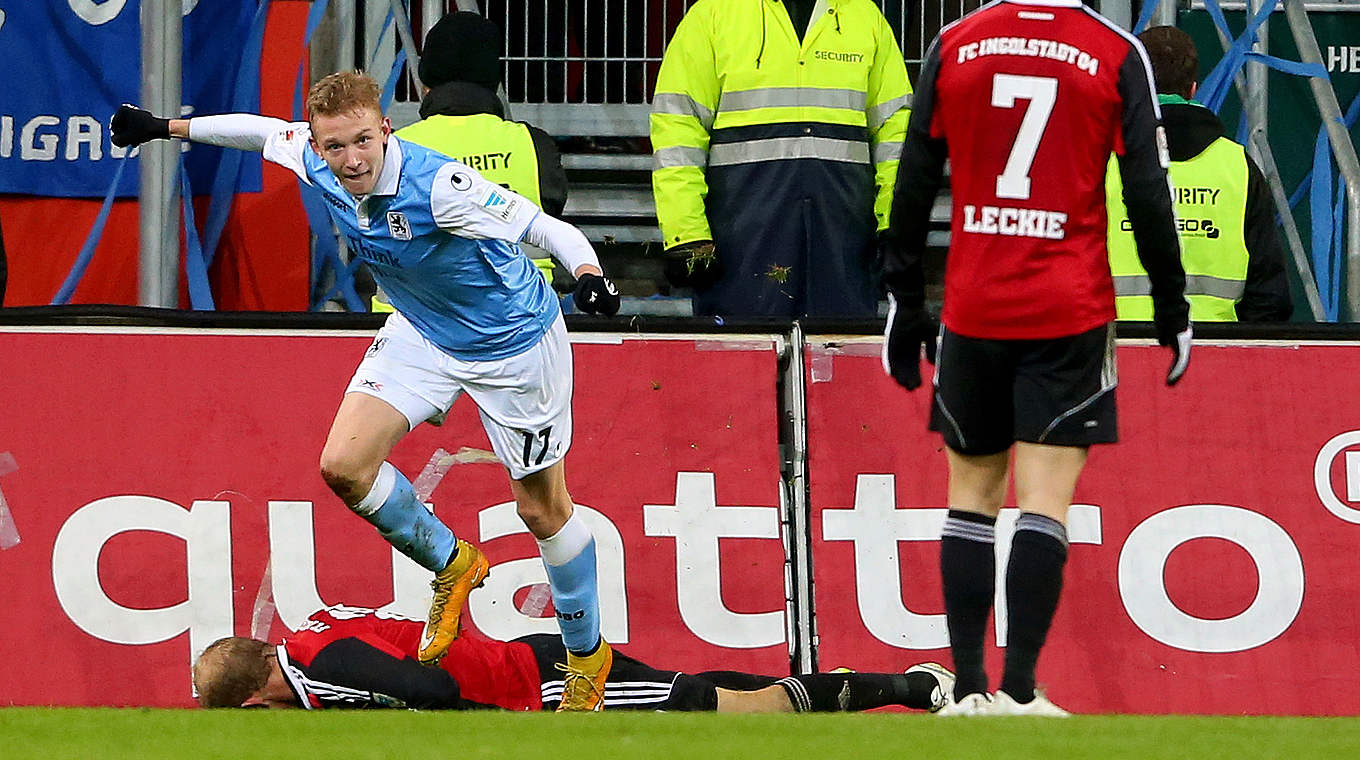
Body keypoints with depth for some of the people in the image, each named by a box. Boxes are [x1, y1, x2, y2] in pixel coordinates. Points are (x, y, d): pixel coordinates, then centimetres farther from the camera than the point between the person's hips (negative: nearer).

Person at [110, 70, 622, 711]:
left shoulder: (439, 187, -36)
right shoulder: (315, 164, -18)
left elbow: (546, 227, -33)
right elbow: (262, 129, 5)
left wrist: (588, 275, -53)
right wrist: (167, 128, 16)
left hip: (513, 341, -6)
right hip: (422, 335, 6)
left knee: (542, 507, 4)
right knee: (344, 465, -8)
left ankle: (586, 653, 27)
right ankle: (450, 566, 19)